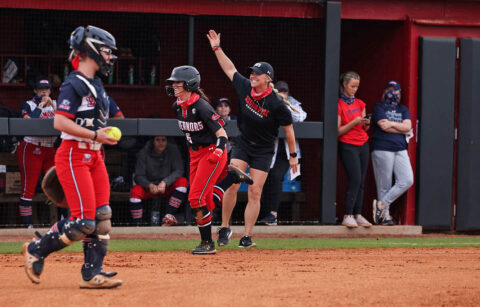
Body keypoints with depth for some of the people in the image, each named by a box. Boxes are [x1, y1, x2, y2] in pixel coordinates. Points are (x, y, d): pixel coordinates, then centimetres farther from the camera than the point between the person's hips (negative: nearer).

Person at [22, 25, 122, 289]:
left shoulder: (96, 85, 15)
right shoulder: (74, 84, -14)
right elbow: (60, 122, -21)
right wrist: (95, 135, -22)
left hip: (93, 156, 9)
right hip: (73, 155, -9)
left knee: (102, 218, 2)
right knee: (84, 222, -12)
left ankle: (92, 274, 6)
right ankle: (37, 250, 6)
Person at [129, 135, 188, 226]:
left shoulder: (173, 150, -9)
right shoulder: (144, 153, -10)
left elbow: (179, 171, -16)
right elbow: (139, 176, -12)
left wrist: (165, 182, -32)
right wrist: (150, 185, -33)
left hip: (168, 187, 1)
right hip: (149, 187, -1)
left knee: (182, 181, -28)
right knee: (135, 190, -30)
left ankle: (169, 215, -33)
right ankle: (137, 224, -27)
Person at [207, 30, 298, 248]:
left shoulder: (277, 104, -20)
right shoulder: (244, 87, -8)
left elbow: (288, 129, -9)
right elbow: (229, 69, 7)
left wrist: (293, 155, -3)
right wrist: (217, 48, 4)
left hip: (263, 150, -3)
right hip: (243, 144, 3)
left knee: (255, 192, -3)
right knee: (232, 185, -11)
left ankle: (246, 237, 3)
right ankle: (225, 228, 4)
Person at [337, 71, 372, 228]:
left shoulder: (360, 103, 13)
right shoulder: (339, 104, -5)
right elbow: (338, 131, -9)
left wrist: (366, 123, -5)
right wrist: (354, 122, -18)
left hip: (363, 144, 6)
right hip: (348, 146, -6)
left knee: (361, 182, 2)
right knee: (355, 180, -14)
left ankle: (358, 215, 5)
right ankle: (347, 216, -11)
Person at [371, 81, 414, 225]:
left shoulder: (403, 109, 19)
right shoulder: (379, 107, 4)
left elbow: (408, 126, 3)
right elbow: (383, 126, -9)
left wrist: (391, 124, -6)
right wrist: (402, 129, -2)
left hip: (400, 150, 5)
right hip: (382, 149, -5)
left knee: (407, 180, -9)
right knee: (384, 185, -5)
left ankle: (382, 204, -2)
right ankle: (385, 215, 1)